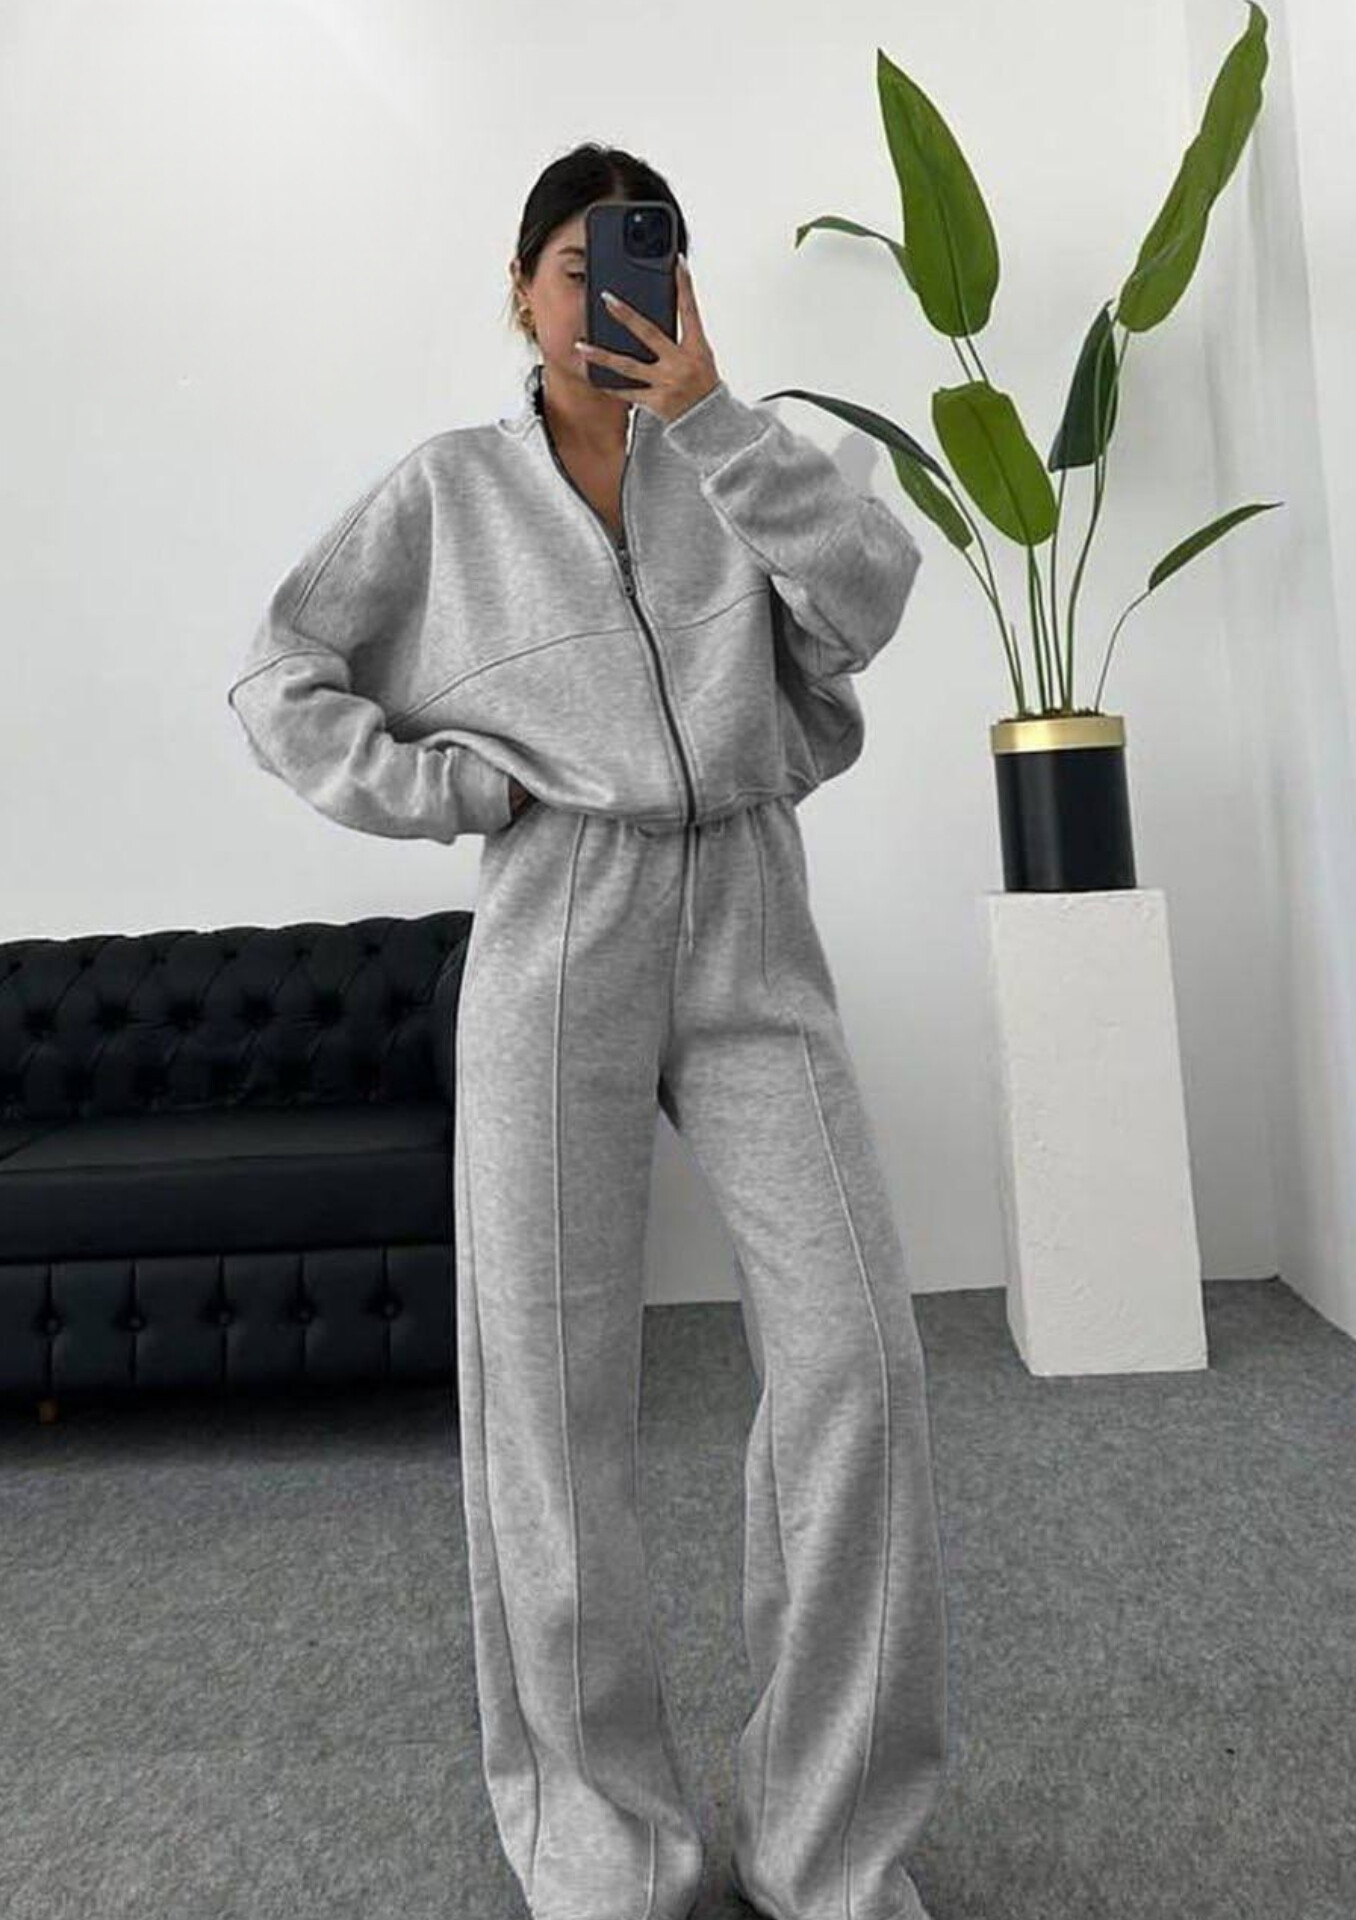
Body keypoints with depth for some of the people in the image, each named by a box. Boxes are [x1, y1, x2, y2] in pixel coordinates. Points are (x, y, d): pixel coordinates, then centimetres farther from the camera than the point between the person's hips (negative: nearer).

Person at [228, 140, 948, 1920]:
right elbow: (280, 681, 10)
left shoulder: (726, 468, 17)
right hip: (560, 937, -1)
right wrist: (453, 792, -2)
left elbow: (874, 591, -1)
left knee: (856, 1354, -8)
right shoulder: (449, 486, 13)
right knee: (555, 1391, 0)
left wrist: (709, 408, -4)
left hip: (750, 927, 2)